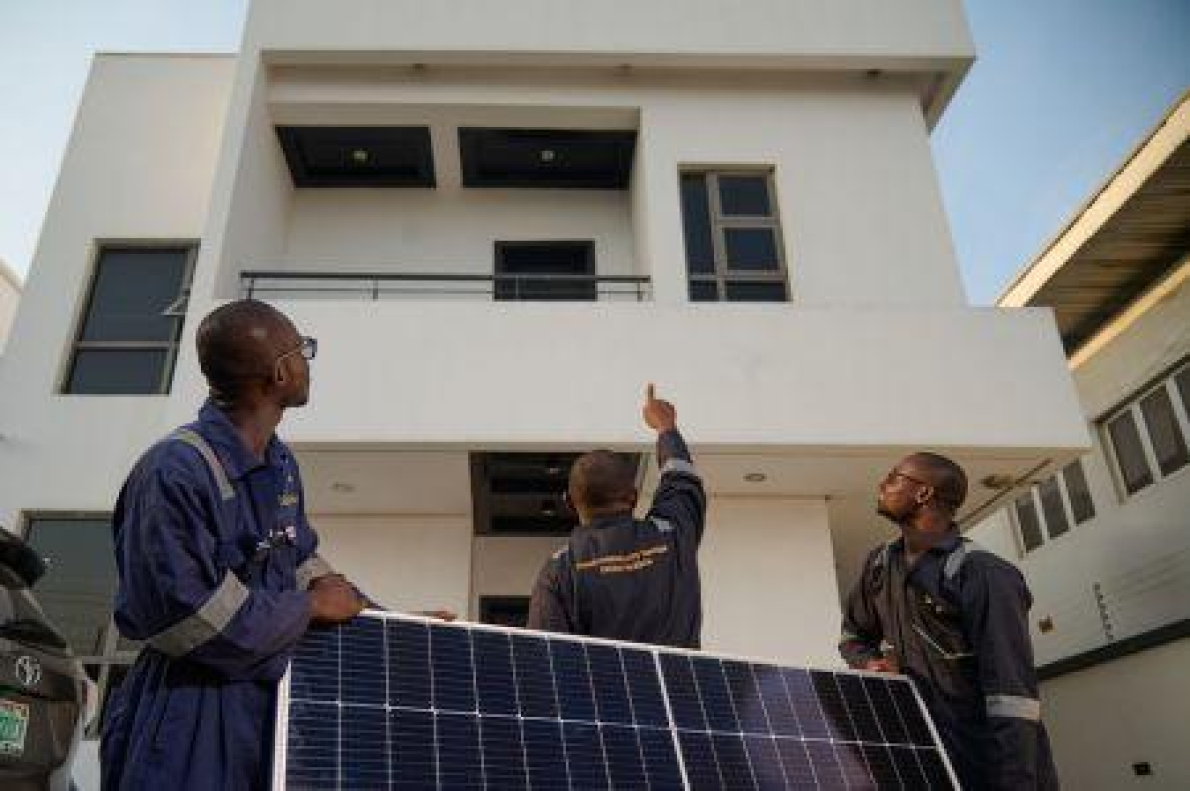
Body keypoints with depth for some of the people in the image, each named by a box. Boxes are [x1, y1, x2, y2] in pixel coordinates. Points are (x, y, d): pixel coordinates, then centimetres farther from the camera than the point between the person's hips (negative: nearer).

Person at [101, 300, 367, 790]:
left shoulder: (282, 464, 6)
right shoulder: (173, 473, -23)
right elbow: (187, 620, -26)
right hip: (190, 719, -8)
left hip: (269, 699, 8)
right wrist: (310, 608, -15)